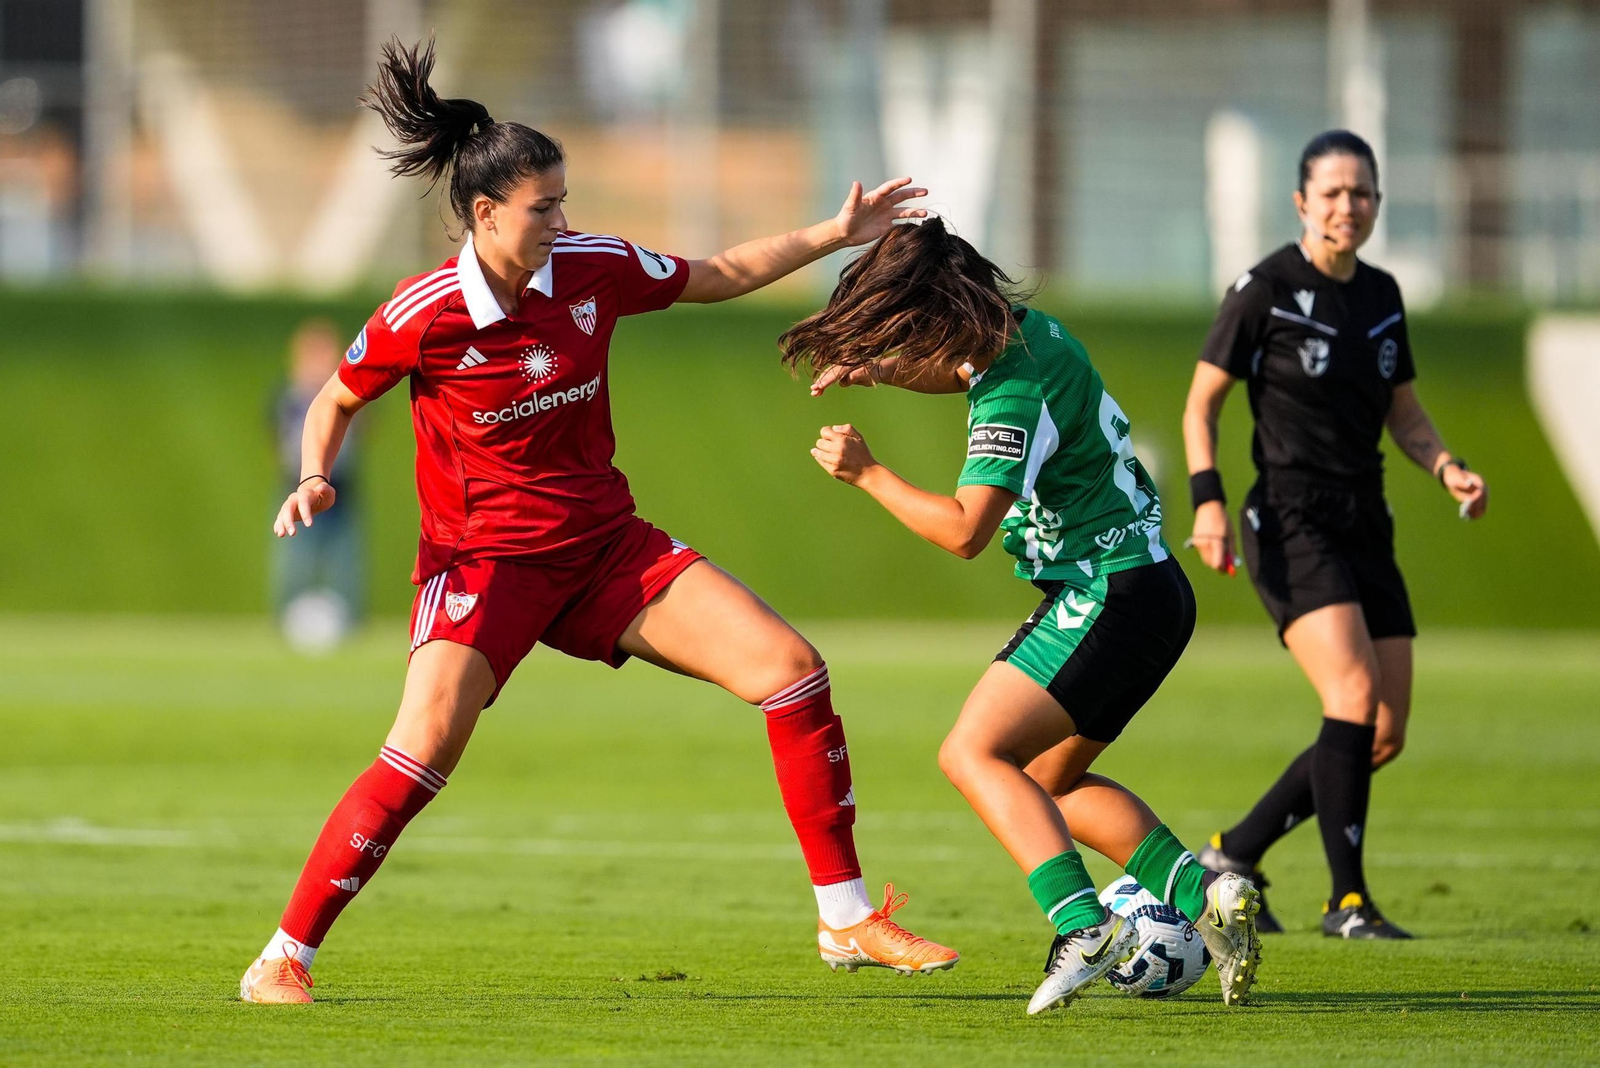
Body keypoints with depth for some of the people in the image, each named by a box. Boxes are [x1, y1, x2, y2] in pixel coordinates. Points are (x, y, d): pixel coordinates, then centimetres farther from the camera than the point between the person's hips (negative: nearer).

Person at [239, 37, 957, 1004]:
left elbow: (720, 276, 13)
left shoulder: (593, 270, -5)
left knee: (790, 667, -7)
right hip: (484, 556, -5)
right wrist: (315, 480, -17)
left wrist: (836, 235, 10)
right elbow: (337, 399, 2)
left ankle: (848, 921, 2)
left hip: (605, 545, 5)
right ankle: (284, 960, -12)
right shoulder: (423, 317, -15)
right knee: (423, 752, -25)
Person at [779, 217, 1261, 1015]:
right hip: (1148, 587, 10)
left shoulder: (1014, 393, -21)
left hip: (1107, 596, -10)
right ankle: (1200, 891, 2)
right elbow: (958, 374, 32)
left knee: (973, 752, -15)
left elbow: (964, 530, -25)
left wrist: (866, 473, -14)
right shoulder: (1024, 330, 8)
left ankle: (1084, 925, -30)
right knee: (1050, 783, 18)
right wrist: (872, 370, 14)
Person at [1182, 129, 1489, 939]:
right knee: (1353, 692, -23)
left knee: (1384, 735, 2)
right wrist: (1207, 499, -15)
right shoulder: (1265, 290, -6)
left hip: (1365, 527, 7)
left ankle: (1233, 854, 19)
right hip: (1290, 524, -7)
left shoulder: (1380, 296, 12)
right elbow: (1201, 403, -2)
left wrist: (1447, 468, 2)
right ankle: (1347, 900, -17)